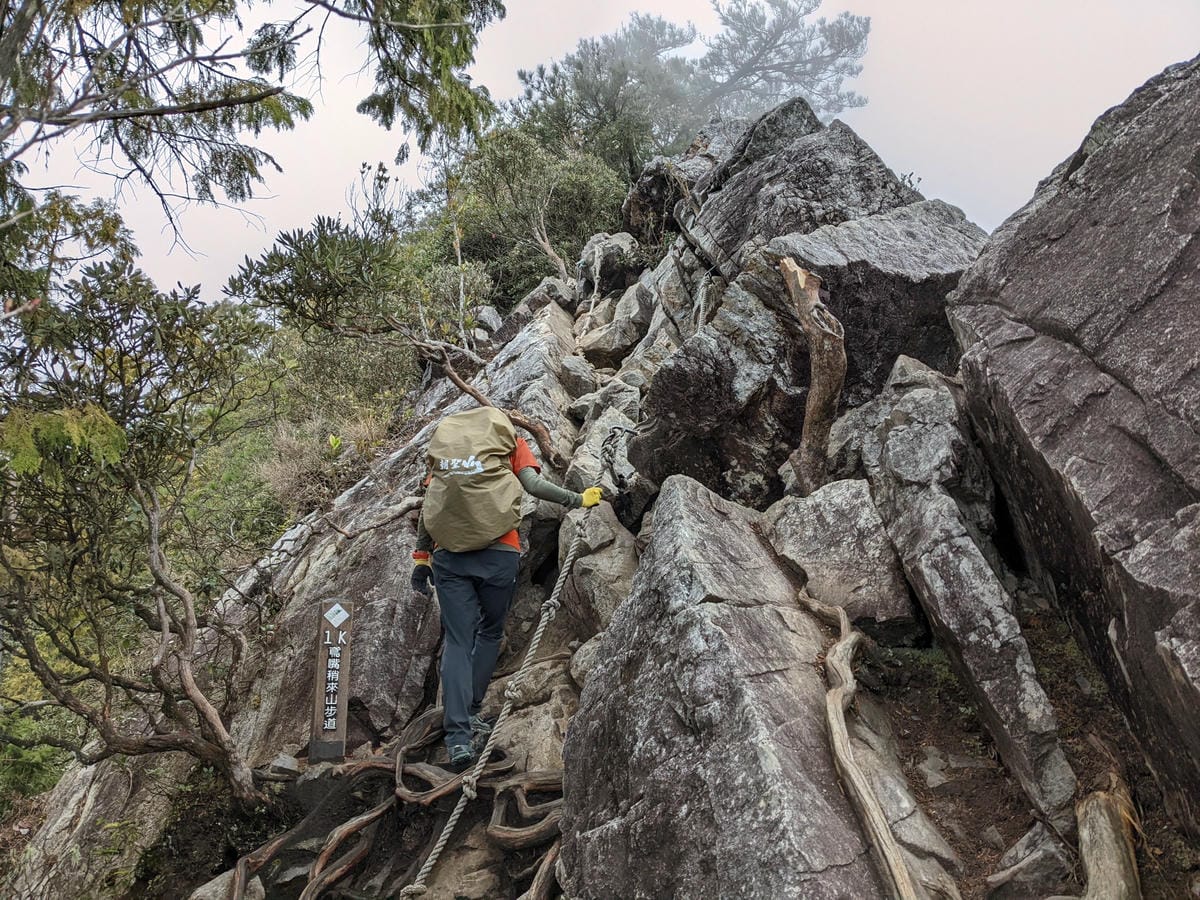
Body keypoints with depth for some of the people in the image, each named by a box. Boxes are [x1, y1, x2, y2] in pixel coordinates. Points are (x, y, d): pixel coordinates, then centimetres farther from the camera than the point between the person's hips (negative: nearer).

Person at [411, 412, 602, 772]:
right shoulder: (511, 441, 11)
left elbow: (428, 506, 12)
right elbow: (534, 485, -5)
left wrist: (421, 556, 16)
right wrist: (580, 499, 7)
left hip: (449, 553, 2)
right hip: (498, 553, -2)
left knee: (457, 641, 2)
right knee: (490, 632, 19)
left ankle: (458, 736, -8)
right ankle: (469, 714, 19)